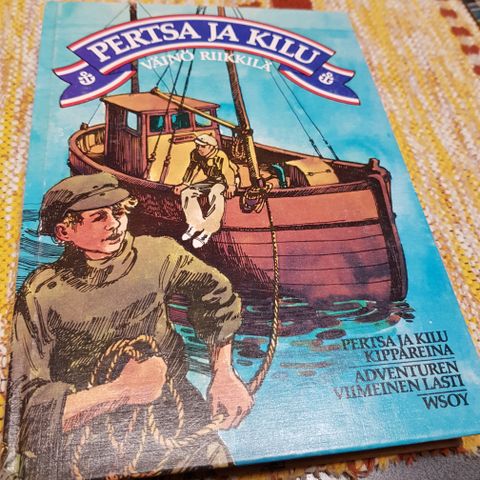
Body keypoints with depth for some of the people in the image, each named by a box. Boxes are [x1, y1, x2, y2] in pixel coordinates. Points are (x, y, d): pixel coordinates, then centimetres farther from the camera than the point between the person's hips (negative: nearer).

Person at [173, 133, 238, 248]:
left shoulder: (220, 156, -29)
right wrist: (184, 185, -4)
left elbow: (228, 172, -31)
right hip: (211, 180, 7)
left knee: (215, 193, -41)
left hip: (225, 181, -7)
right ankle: (196, 224, -3)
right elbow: (192, 169, 2)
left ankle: (207, 231, -32)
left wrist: (231, 186, -43)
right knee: (186, 192, -9)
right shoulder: (196, 154, -8)